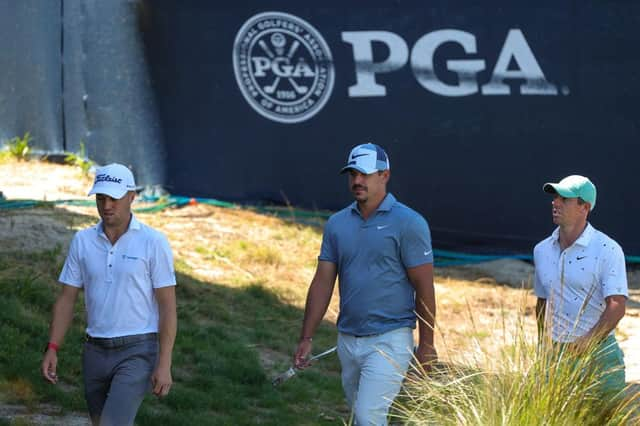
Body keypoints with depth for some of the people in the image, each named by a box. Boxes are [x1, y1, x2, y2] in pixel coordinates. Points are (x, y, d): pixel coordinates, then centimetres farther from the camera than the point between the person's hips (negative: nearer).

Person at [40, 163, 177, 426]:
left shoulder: (154, 243, -10)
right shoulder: (82, 241, 4)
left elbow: (168, 306, -9)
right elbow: (66, 299, 6)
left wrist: (164, 365, -15)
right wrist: (51, 350, -5)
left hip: (137, 354, -6)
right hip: (97, 353, 6)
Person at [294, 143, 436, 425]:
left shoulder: (408, 223, -8)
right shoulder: (337, 224, 8)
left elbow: (424, 287, -8)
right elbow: (322, 282, 9)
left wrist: (426, 345, -9)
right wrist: (306, 338, 4)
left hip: (389, 340, -6)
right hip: (348, 340, 6)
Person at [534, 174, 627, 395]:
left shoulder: (607, 250, -6)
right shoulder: (542, 250, 12)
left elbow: (616, 307, -14)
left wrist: (586, 343, -25)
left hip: (597, 352, -4)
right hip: (555, 352, 5)